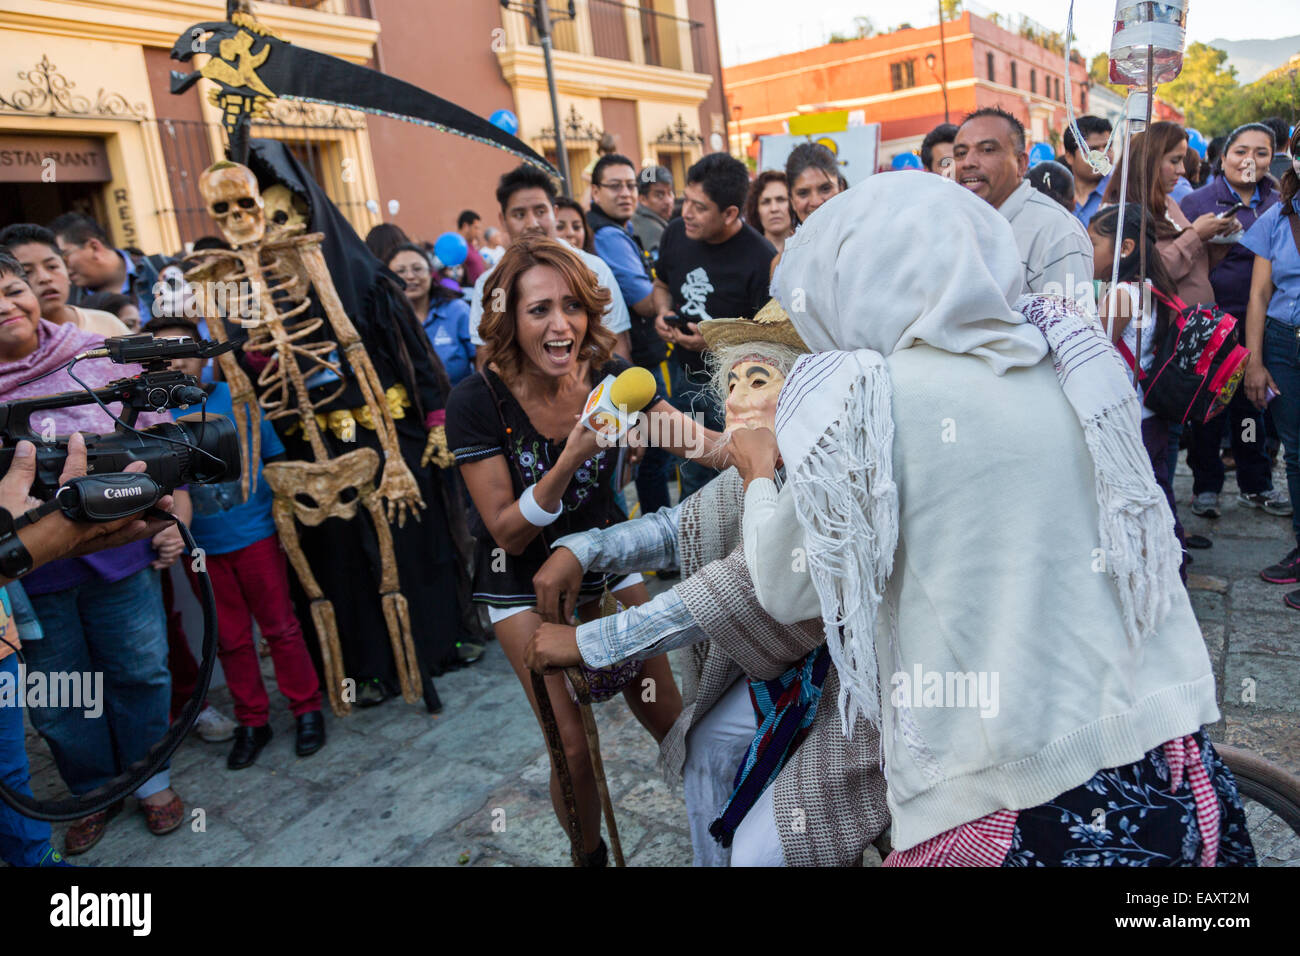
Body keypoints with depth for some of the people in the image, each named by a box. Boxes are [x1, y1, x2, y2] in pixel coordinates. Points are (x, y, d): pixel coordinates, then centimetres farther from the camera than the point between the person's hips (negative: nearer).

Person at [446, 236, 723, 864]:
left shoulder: (610, 377, -15)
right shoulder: (478, 402, -23)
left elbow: (712, 443, -20)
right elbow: (507, 532, -22)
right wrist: (569, 462, -37)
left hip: (606, 560, 3)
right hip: (523, 581, -3)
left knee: (668, 717, 10)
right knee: (573, 744, -2)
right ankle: (589, 855, 29)